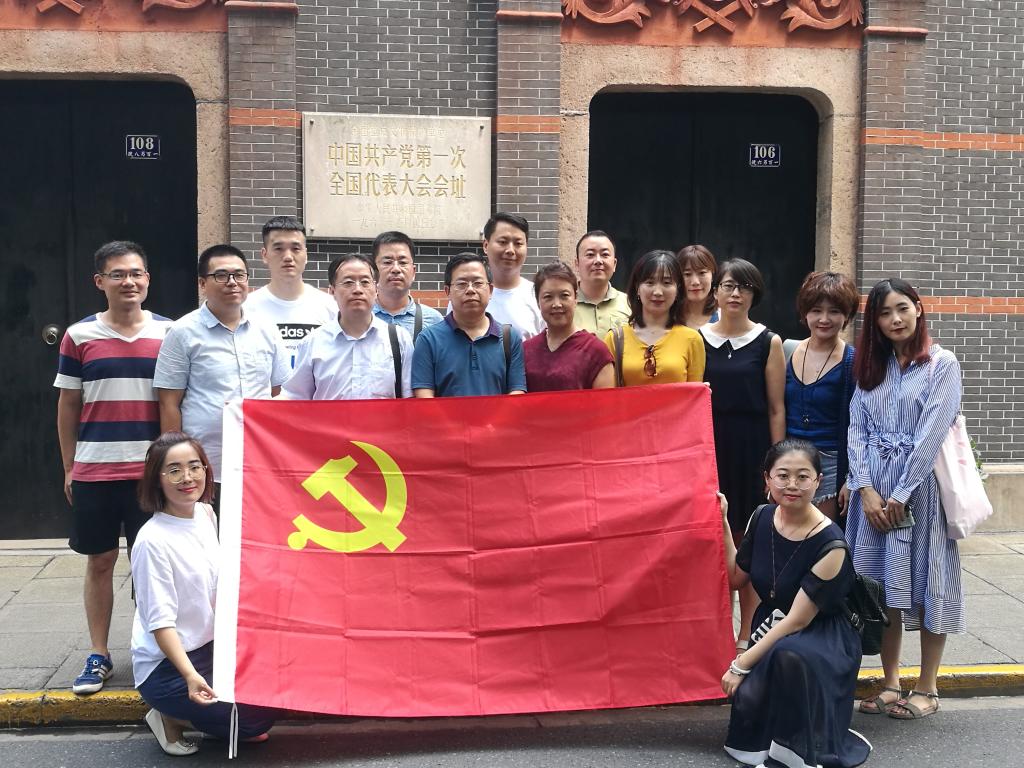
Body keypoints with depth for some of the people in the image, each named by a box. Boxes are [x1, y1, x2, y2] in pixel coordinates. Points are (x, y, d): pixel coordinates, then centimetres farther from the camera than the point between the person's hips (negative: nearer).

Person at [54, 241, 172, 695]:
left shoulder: (167, 334, 2)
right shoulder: (79, 336, 2)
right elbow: (67, 405, 7)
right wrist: (68, 467, 6)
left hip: (151, 471, 0)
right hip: (94, 472, 1)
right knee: (99, 561, 9)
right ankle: (98, 655, 20)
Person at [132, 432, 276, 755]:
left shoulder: (206, 514, 1)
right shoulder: (153, 541, -22)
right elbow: (160, 622, -23)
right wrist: (190, 675, -33)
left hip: (210, 646, 7)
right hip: (165, 666, -7)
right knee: (258, 717, -12)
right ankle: (171, 717, 4)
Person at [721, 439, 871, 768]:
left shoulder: (830, 544, -20)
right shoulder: (763, 518, -2)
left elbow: (798, 620, -19)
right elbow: (737, 578, 13)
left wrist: (741, 664, -17)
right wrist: (723, 524, 4)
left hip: (822, 637, -5)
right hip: (771, 634, 5)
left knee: (788, 654, -39)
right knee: (748, 700, -24)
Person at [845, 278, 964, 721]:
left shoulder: (942, 364, -3)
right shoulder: (870, 367, 12)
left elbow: (932, 434, -11)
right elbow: (857, 430, 5)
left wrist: (901, 494, -14)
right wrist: (866, 489, -8)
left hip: (920, 486, -4)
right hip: (874, 488, 4)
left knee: (926, 584, 1)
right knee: (883, 585, 6)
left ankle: (927, 689, 11)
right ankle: (891, 684, 16)